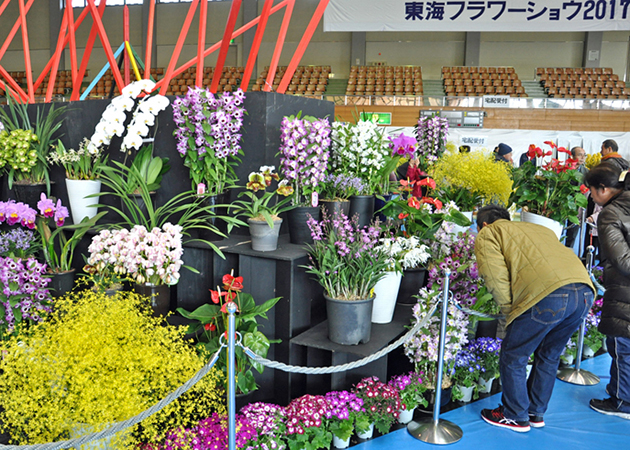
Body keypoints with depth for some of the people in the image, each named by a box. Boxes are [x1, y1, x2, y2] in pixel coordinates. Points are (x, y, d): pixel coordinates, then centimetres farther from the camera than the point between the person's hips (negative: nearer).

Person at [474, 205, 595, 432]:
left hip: (548, 294, -7)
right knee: (549, 356, 25)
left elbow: (496, 278, 1)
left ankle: (515, 417, 28)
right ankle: (536, 413, 39)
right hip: (585, 292, 8)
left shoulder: (487, 235, 17)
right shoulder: (539, 229, 36)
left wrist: (510, 311, 13)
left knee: (513, 358, 14)